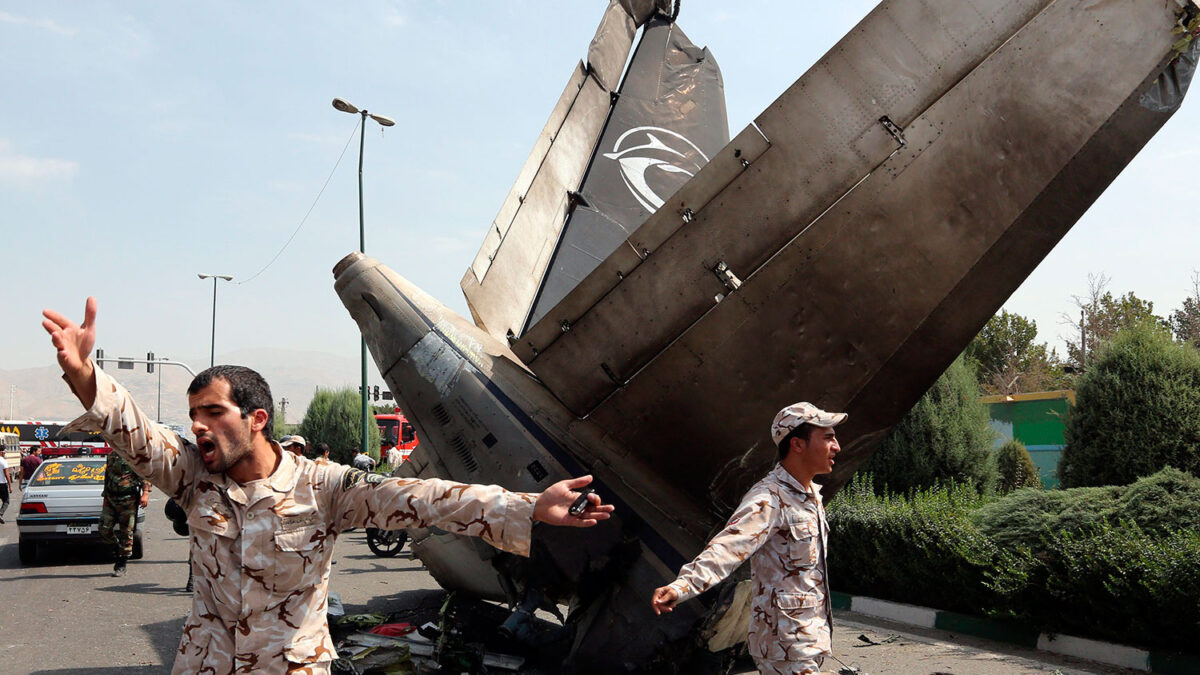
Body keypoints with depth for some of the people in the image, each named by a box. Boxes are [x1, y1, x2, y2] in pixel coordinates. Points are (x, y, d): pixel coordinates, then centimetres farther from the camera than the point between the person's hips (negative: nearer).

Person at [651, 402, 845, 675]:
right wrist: (680, 587, -53)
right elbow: (728, 546, -38)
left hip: (809, 640, 9)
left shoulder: (811, 494, 7)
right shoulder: (769, 499, -22)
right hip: (786, 646, -9)